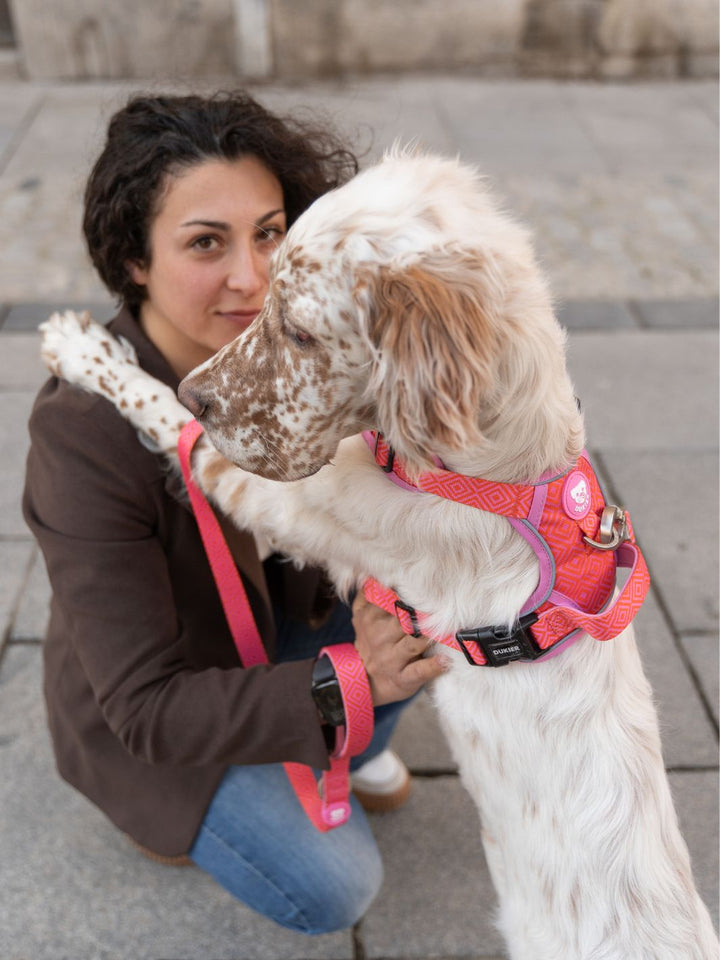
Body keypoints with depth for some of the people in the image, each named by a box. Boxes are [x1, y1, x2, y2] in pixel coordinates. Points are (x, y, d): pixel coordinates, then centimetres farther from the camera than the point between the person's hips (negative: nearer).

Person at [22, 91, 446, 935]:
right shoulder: (83, 429, -35)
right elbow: (148, 706, -31)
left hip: (271, 614, 5)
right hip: (146, 711, -5)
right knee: (330, 889, -14)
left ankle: (345, 749, 12)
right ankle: (160, 804, 15)